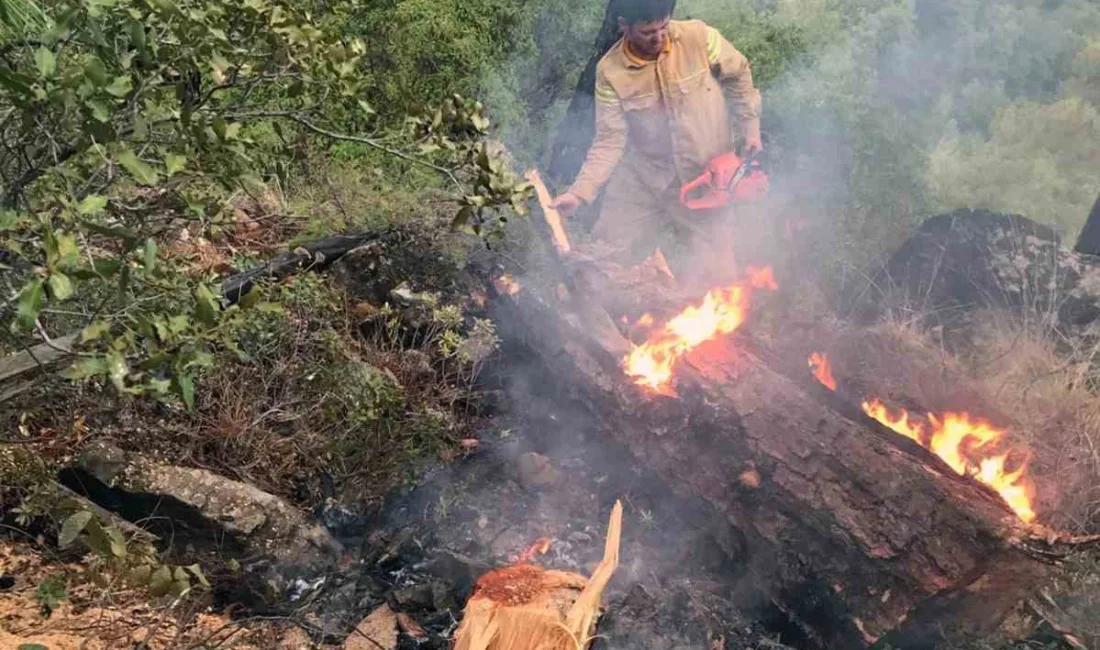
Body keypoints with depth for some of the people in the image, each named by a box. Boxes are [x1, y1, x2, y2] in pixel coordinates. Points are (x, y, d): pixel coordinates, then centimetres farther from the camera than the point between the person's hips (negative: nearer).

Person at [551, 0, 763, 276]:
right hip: (641, 180, 1)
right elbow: (609, 141, -12)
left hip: (707, 180, -1)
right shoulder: (610, 71, -13)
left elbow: (738, 75, 4)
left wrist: (750, 126, 0)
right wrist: (579, 193, -22)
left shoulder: (698, 36, -14)